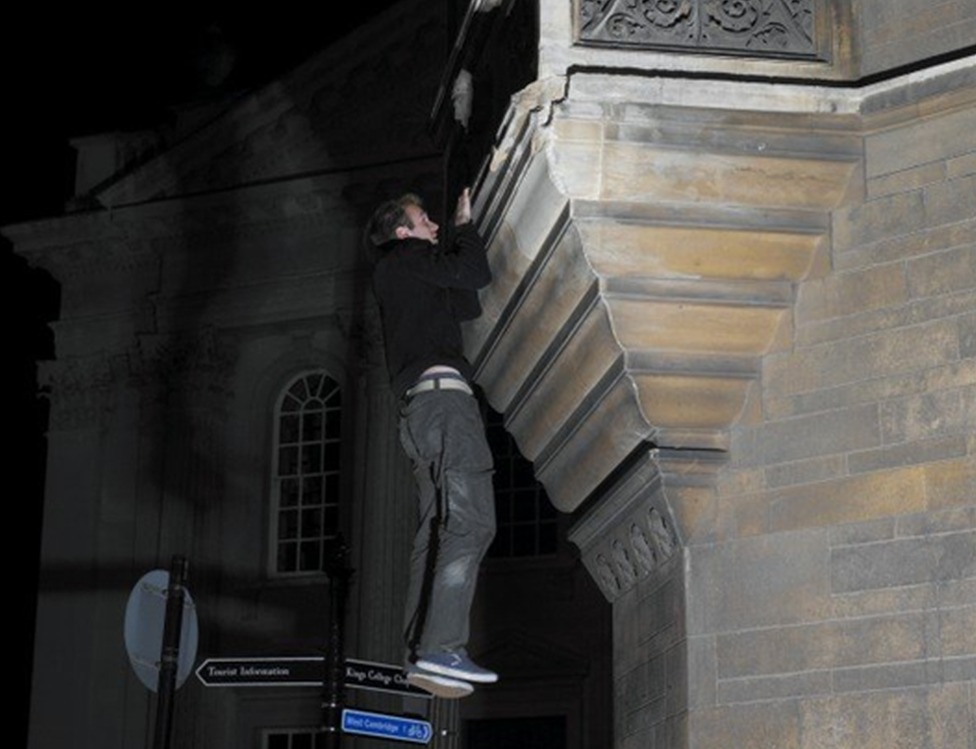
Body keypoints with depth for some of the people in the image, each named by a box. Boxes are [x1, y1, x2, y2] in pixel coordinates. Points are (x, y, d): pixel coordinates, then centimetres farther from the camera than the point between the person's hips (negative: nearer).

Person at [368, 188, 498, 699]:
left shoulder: (401, 279, 31)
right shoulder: (403, 258, 4)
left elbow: (468, 306, 29)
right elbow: (476, 273, -4)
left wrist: (461, 235, 30)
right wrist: (465, 226, 14)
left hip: (422, 406, 10)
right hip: (442, 391, -10)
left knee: (438, 527, 4)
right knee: (470, 521, -19)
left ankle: (421, 656, -2)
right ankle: (440, 649, -29)